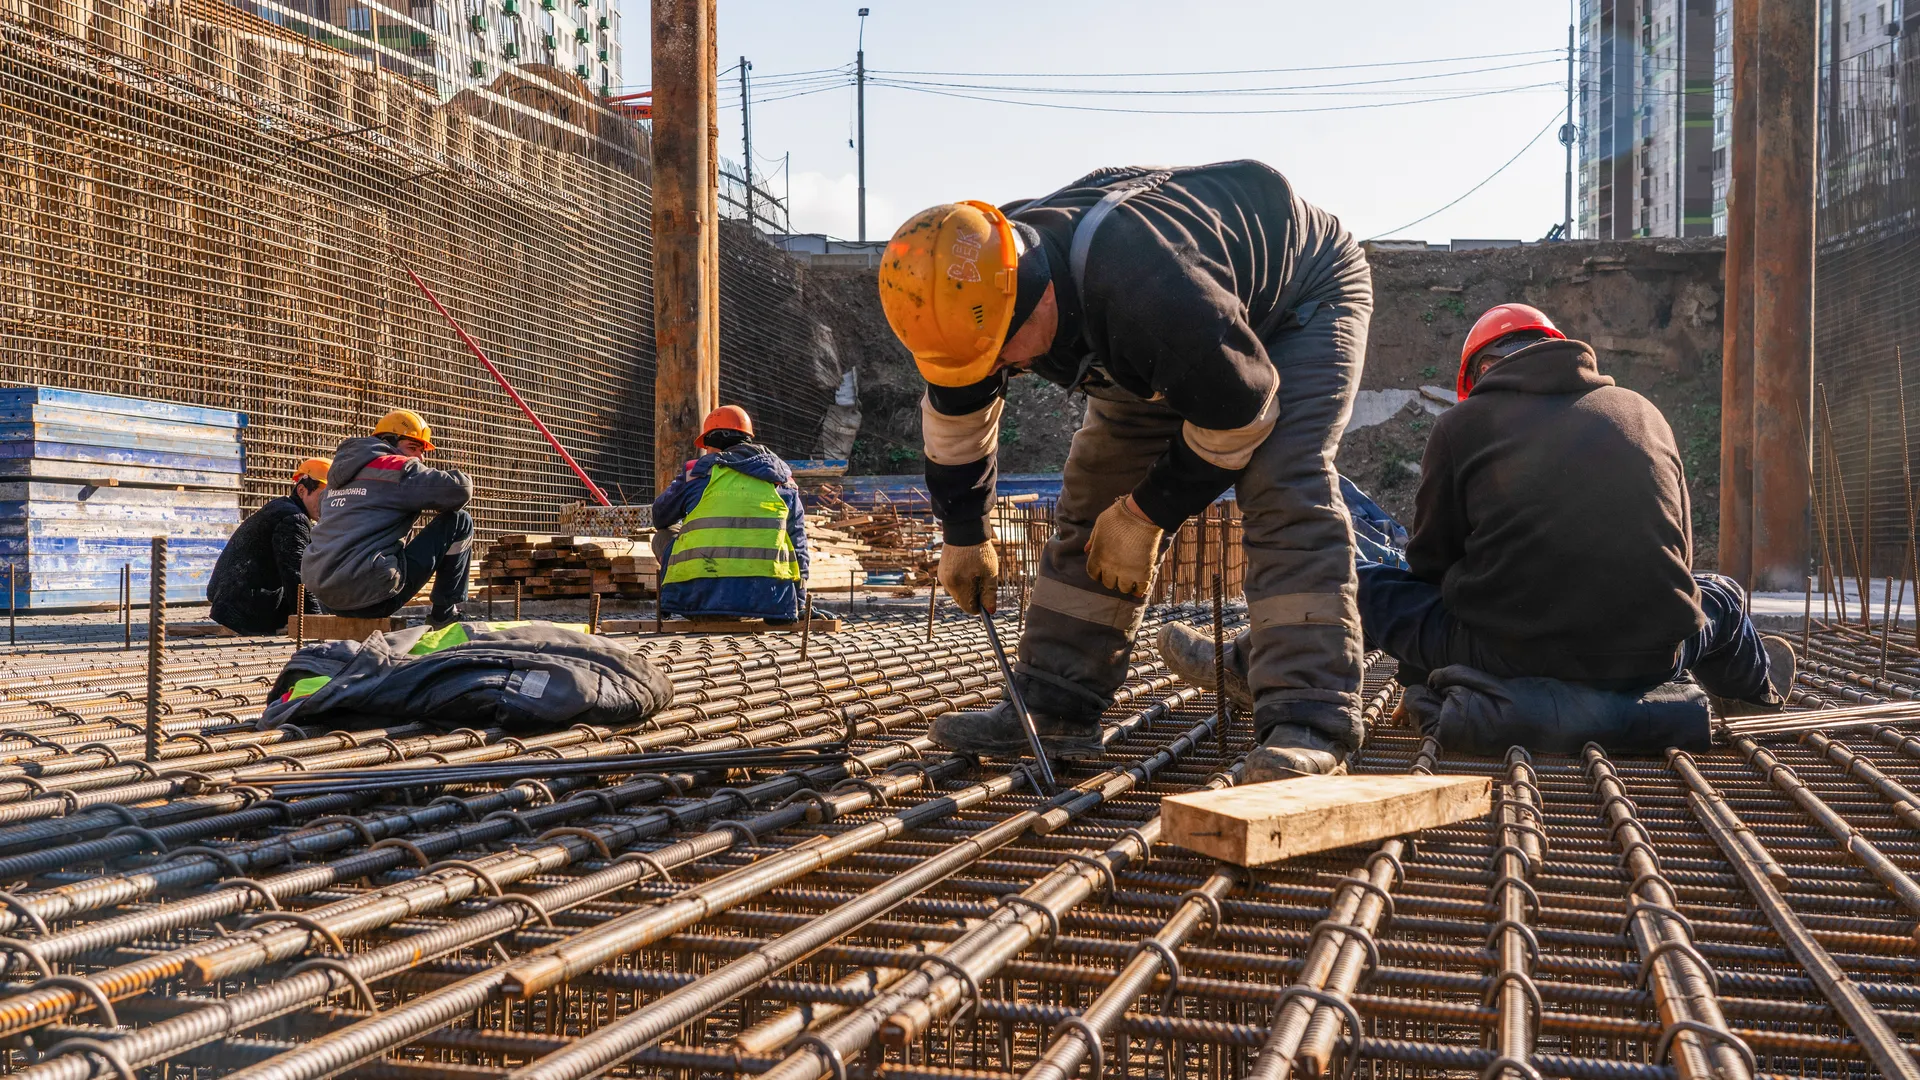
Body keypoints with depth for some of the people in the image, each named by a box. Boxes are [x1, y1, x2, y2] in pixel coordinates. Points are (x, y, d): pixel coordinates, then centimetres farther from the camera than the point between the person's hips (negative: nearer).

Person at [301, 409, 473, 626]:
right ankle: (445, 612, 8)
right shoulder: (396, 467, -2)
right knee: (459, 522, 2)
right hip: (368, 594, -9)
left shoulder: (342, 473, 21)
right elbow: (461, 489, -8)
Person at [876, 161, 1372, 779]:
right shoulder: (978, 296, -22)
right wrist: (962, 537, 7)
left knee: (1284, 491, -27)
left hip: (1302, 291, -7)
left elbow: (1239, 409, -31)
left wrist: (1148, 513, -21)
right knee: (1095, 497, 0)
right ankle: (1052, 708, 4)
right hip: (1181, 346, 7)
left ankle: (1309, 722, -27)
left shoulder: (1147, 288, -47)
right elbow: (955, 418, -2)